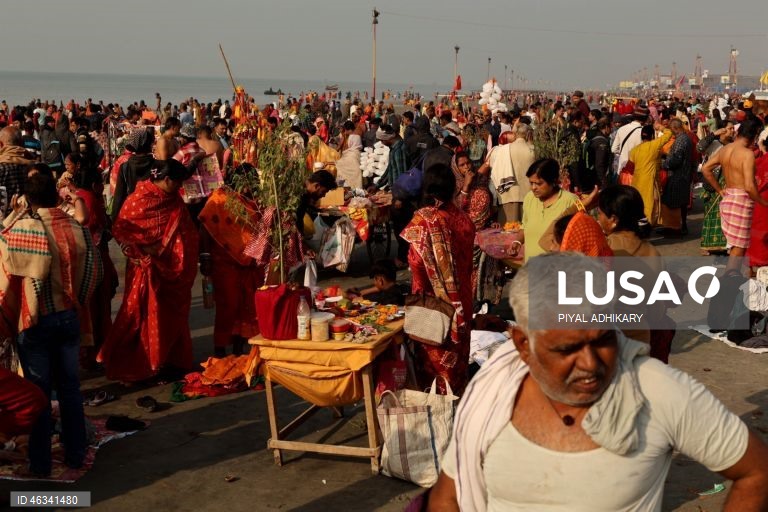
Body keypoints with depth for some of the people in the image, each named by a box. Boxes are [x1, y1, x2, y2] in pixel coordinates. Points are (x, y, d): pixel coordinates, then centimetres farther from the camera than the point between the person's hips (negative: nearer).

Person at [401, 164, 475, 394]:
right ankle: (458, 389, 28)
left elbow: (416, 260, -17)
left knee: (434, 348, 9)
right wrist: (463, 285, 16)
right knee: (458, 344, 17)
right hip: (461, 295, 4)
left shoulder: (423, 218, -17)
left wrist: (419, 291, -4)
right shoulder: (463, 218, -4)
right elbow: (468, 259, 3)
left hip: (434, 294, -4)